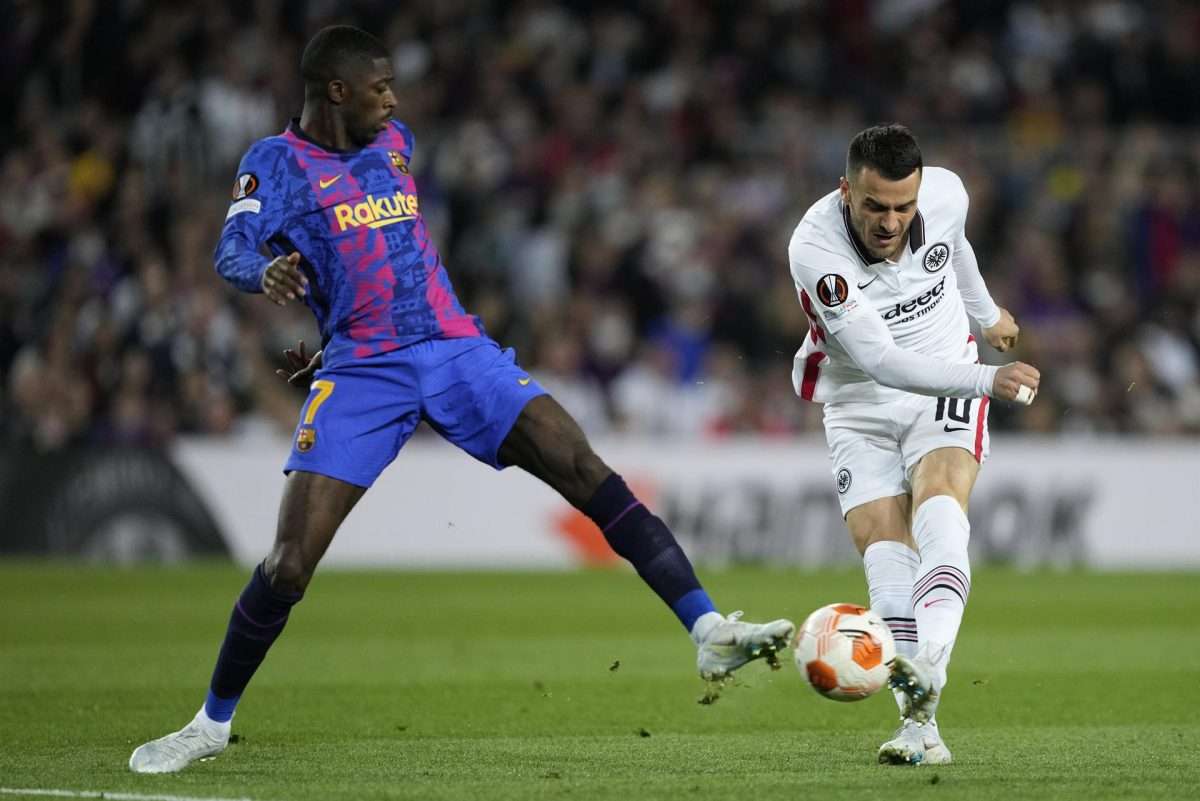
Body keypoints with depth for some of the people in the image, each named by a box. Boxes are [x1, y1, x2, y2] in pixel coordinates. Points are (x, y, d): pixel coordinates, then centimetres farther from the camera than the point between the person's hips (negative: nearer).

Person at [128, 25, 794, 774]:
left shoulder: (394, 143, 13)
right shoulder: (276, 162, -3)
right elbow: (232, 254, -19)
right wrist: (266, 272, -41)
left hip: (456, 351, 4)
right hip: (361, 375, -4)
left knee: (588, 473, -13)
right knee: (288, 565, -11)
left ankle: (710, 631, -14)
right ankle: (213, 723, 9)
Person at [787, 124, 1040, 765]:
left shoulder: (946, 194, -14)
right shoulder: (815, 248, -28)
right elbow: (881, 360, -34)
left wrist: (985, 312, 32)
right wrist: (986, 380, -44)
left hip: (946, 391, 1)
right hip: (861, 408, -1)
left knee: (940, 506, -26)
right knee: (882, 548, -17)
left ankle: (928, 672, -48)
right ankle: (921, 727, -18)